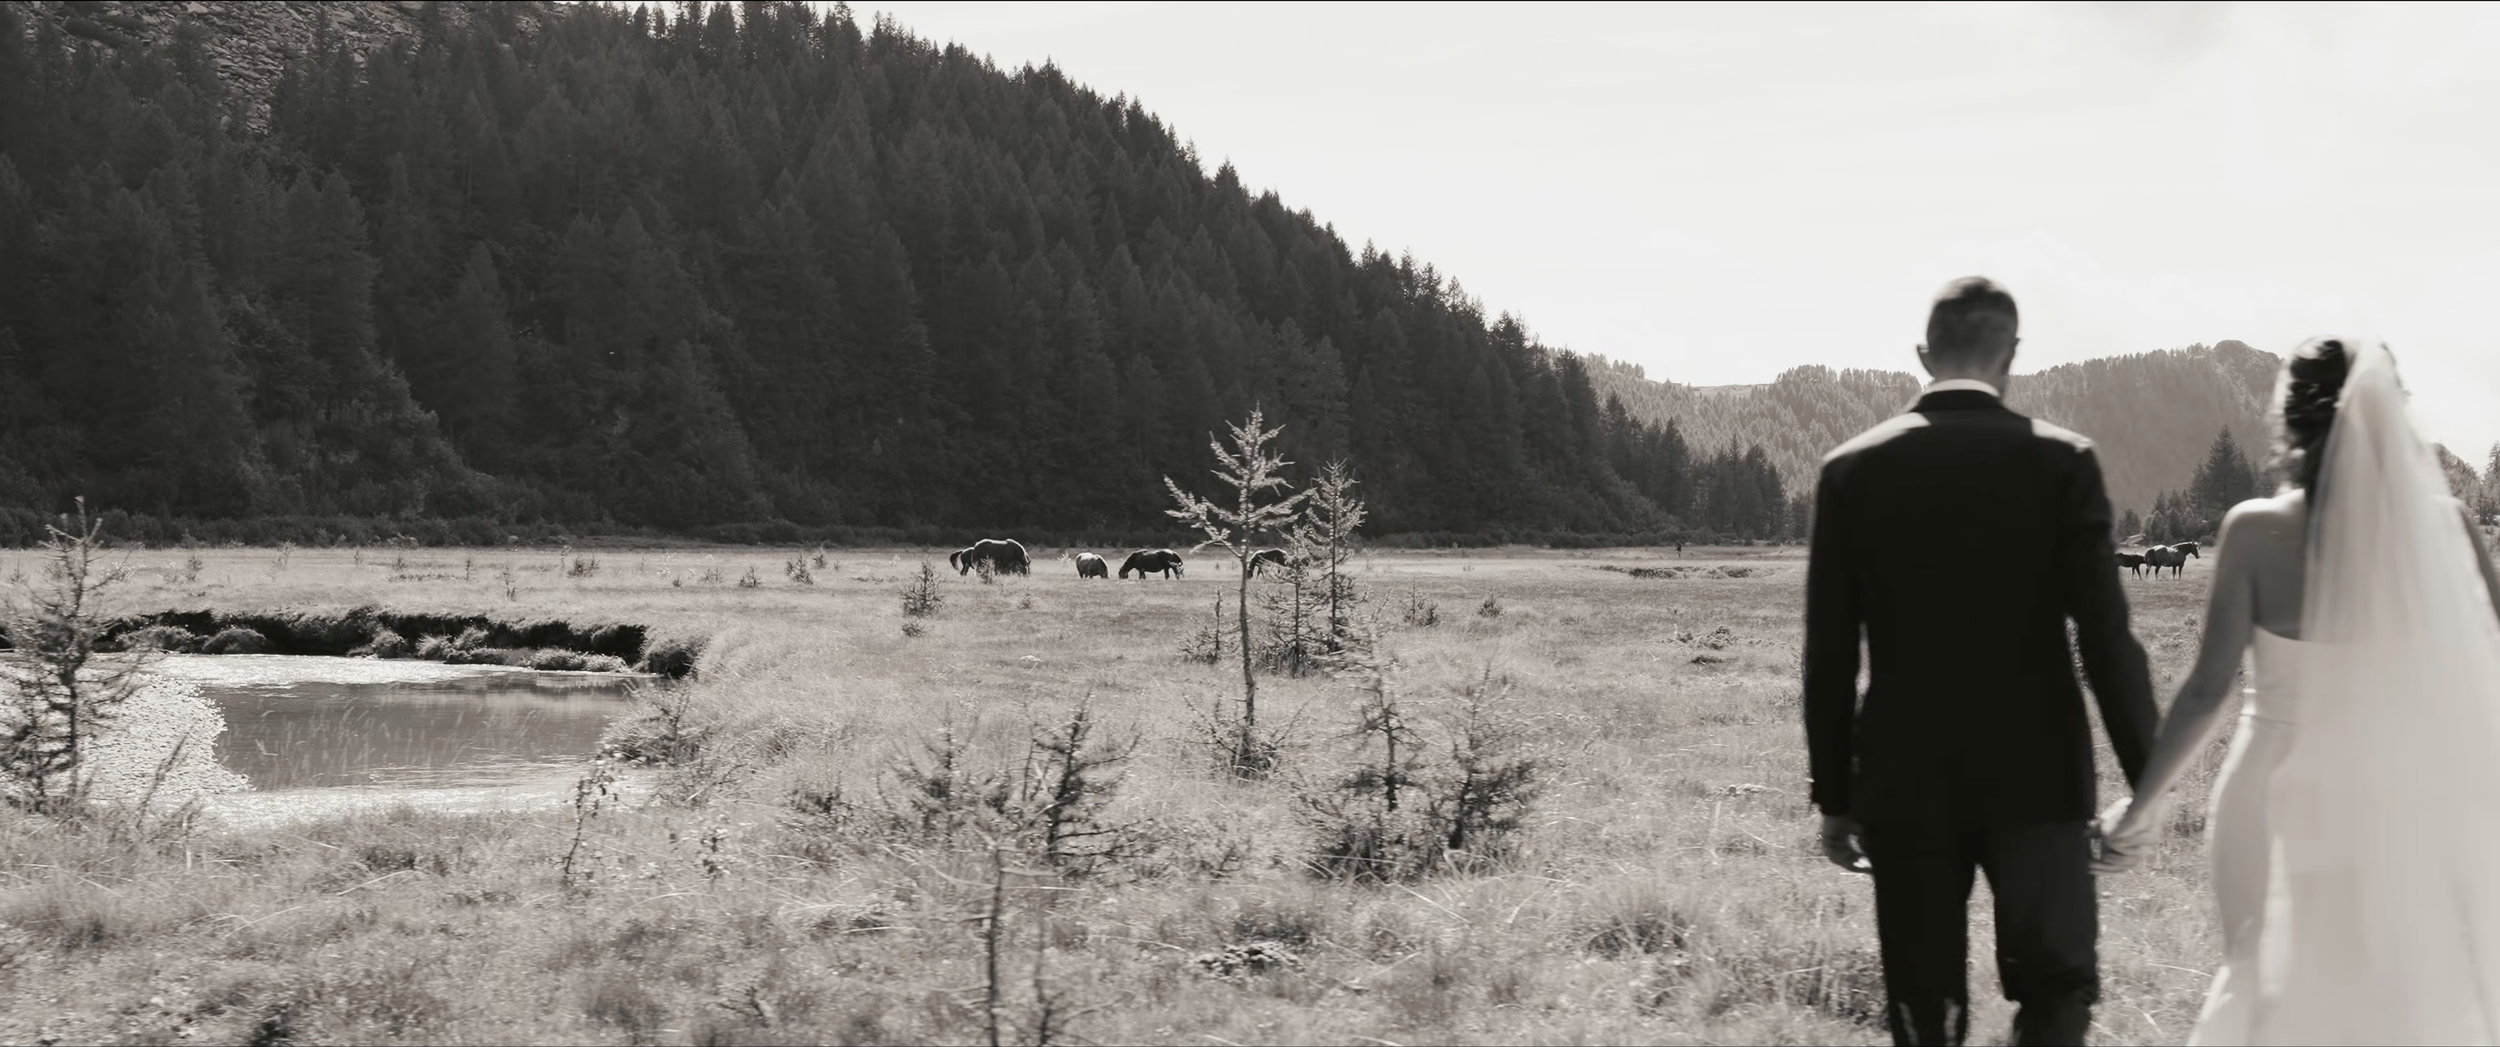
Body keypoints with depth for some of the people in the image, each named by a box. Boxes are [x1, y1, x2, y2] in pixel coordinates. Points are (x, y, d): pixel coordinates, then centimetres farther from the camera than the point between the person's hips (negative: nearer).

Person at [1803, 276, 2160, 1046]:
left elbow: (1828, 656, 0)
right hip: (2035, 778, -1)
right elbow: (2106, 635, -8)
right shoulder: (2060, 462, -6)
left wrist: (1834, 796, 8)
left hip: (1905, 787, 2)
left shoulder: (1852, 469, -1)